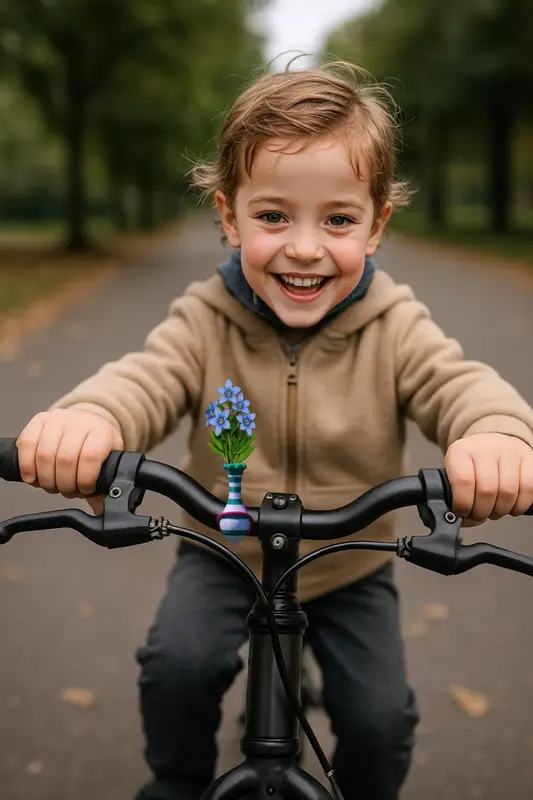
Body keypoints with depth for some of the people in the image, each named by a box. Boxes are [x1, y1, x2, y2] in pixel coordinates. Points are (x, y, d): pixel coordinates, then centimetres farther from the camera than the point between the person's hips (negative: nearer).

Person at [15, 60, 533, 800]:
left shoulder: (395, 328, -16)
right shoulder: (205, 321, -16)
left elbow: (460, 385, -30)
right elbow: (145, 379, -30)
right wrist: (84, 419, -56)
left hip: (352, 568, 0)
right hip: (223, 553, 0)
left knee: (382, 719, -8)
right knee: (179, 662, -22)